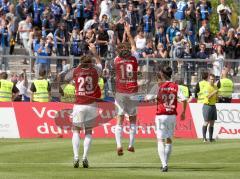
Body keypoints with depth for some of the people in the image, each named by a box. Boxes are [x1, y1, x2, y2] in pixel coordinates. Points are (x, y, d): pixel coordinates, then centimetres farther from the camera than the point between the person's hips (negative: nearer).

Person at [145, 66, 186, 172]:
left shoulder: (158, 86, -5)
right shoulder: (175, 87, 3)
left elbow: (147, 98, -9)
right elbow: (183, 99, -6)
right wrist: (183, 112, 8)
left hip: (161, 115, -3)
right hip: (172, 115, 3)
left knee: (160, 140, -3)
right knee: (169, 139, 17)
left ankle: (164, 164, -18)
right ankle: (165, 163, 23)